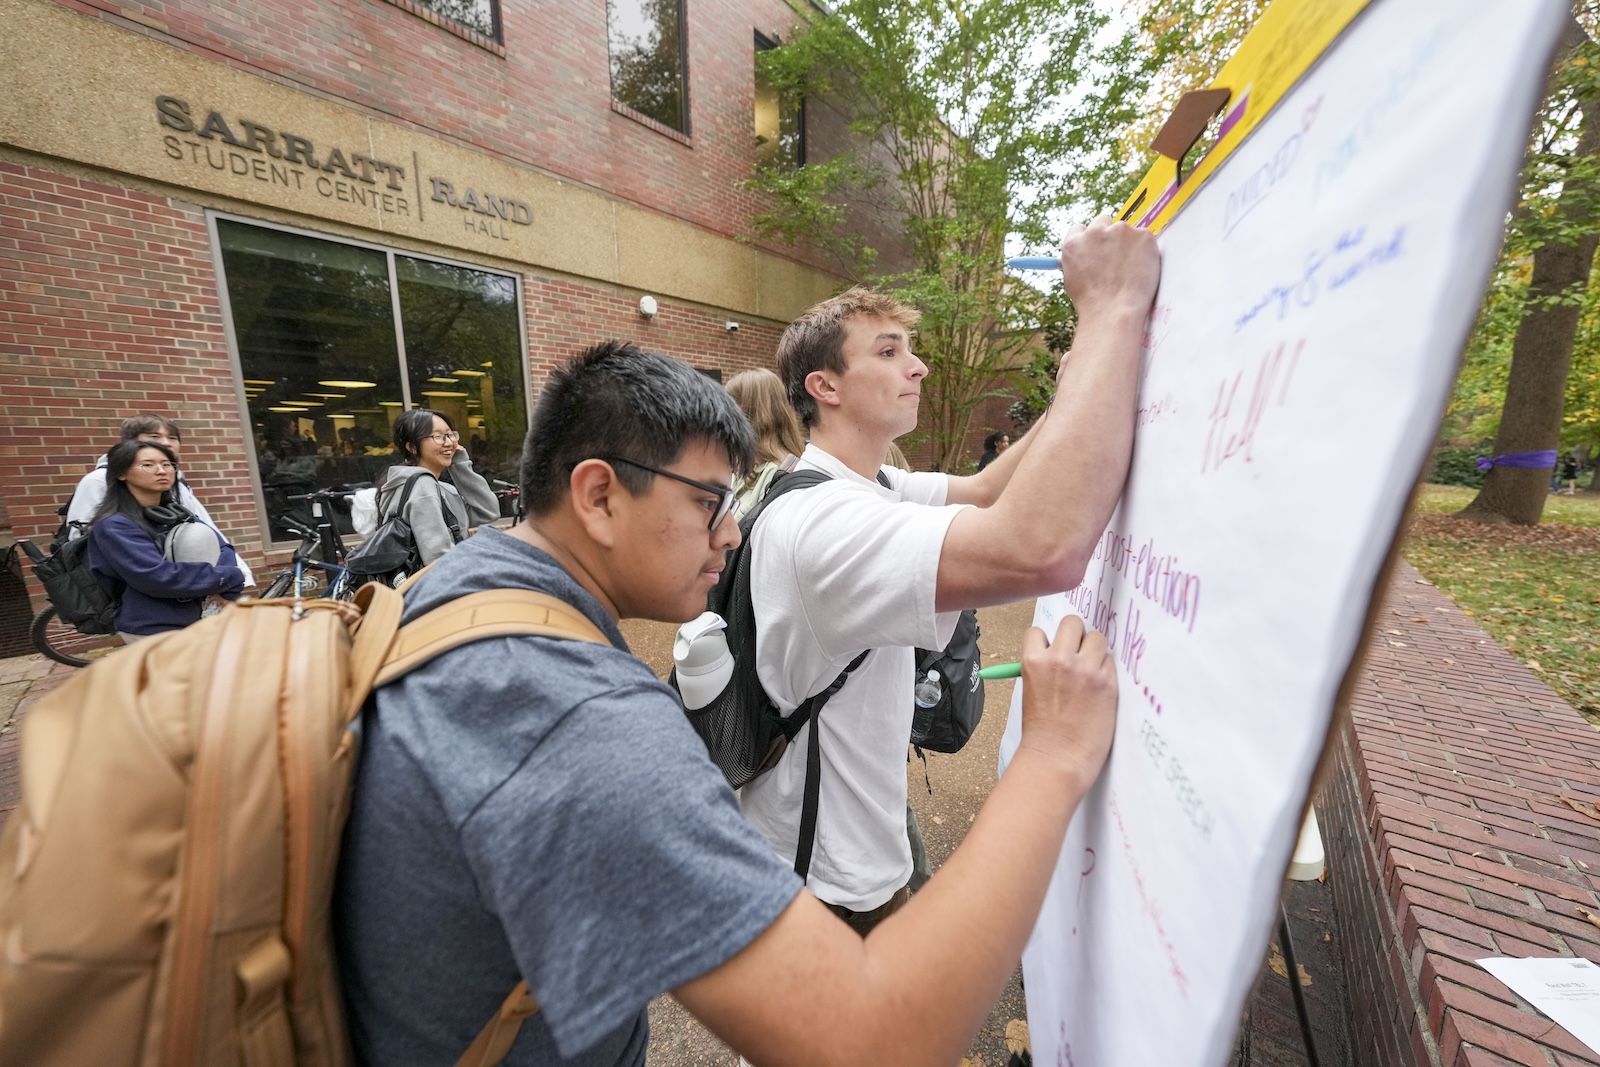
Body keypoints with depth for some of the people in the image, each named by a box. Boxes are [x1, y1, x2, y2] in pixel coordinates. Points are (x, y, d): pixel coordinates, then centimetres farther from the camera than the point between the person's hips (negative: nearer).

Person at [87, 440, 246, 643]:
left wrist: (225, 590, -19)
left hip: (194, 621, 6)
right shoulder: (114, 526, -12)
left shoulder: (177, 513, 9)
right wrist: (227, 577, -19)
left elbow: (222, 548, -2)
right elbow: (157, 577, -23)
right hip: (150, 630, -6)